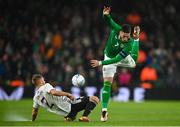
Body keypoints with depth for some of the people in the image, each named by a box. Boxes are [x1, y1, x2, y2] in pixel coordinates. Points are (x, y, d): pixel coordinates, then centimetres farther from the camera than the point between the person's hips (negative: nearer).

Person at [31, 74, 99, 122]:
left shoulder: (36, 98, 10)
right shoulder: (46, 86, -12)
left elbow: (34, 112, 16)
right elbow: (54, 92, -33)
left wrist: (32, 121, 33)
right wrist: (68, 94, -26)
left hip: (66, 113, 8)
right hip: (68, 105, -8)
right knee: (94, 99, -11)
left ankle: (70, 117, 19)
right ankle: (84, 117, -25)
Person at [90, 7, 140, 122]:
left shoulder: (129, 43, -39)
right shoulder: (115, 29, -31)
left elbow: (117, 59, -40)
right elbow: (108, 20, -17)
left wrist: (101, 63, -41)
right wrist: (106, 15, -41)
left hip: (122, 58, 0)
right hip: (109, 57, 0)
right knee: (107, 82, -8)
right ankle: (104, 110, -5)